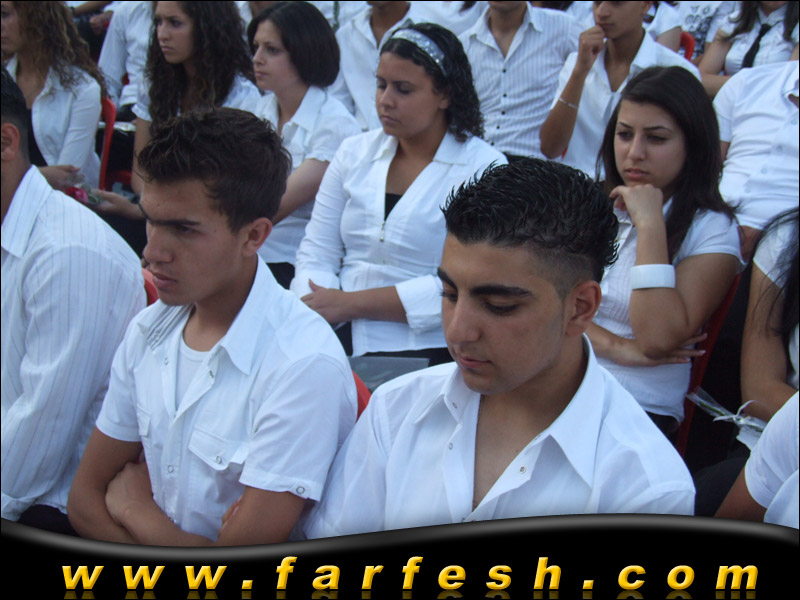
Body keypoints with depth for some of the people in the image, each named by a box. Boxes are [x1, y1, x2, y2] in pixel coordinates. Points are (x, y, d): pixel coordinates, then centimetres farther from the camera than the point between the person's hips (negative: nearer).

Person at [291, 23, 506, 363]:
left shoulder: (484, 168, -2)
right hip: (340, 340, 5)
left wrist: (352, 303, -14)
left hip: (425, 348, -4)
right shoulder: (355, 152, 15)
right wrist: (312, 313, -10)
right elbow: (317, 252, 12)